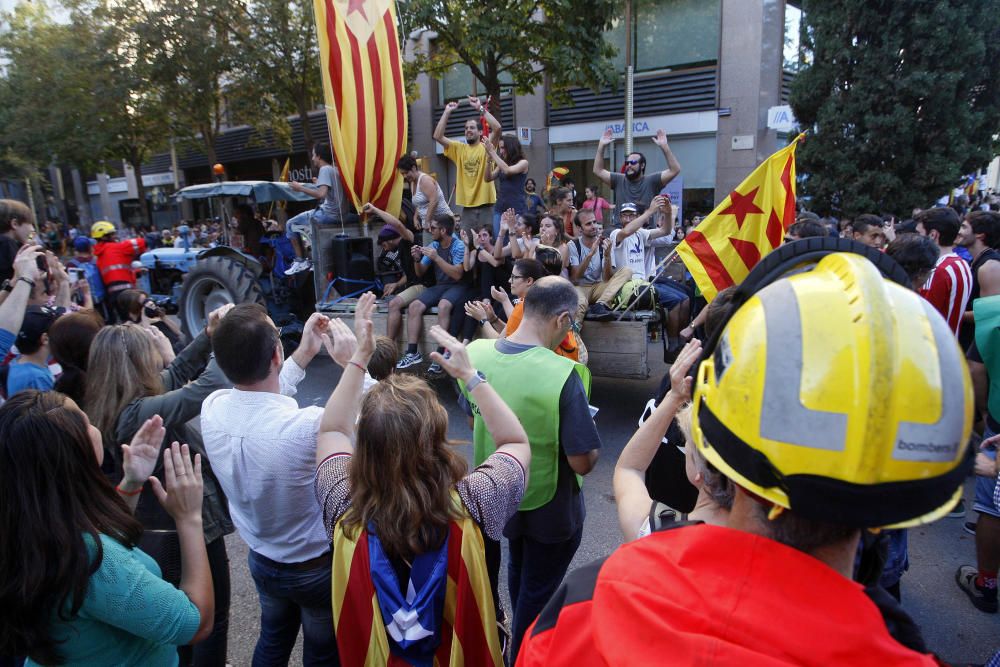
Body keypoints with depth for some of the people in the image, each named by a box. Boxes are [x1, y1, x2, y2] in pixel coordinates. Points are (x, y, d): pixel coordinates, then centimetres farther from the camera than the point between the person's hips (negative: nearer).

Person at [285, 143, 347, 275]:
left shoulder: (325, 170, -13)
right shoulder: (334, 169, 14)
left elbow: (321, 194, -26)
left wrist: (300, 188, -16)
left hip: (329, 213, -9)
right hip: (337, 213, 9)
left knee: (291, 225, 1)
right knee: (303, 220, 30)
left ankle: (301, 261, 3)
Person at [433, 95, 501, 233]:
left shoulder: (486, 147, 2)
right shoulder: (459, 148, 11)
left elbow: (497, 128, -14)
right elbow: (437, 136, 4)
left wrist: (480, 108, -11)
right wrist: (447, 112, 2)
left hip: (486, 205, -3)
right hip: (467, 206, 3)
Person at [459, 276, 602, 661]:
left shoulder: (476, 353, -16)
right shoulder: (562, 374, -33)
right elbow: (583, 462, -26)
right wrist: (589, 433, -7)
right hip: (548, 506, -6)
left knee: (518, 568, 33)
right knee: (538, 588, 20)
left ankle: (520, 637, 58)